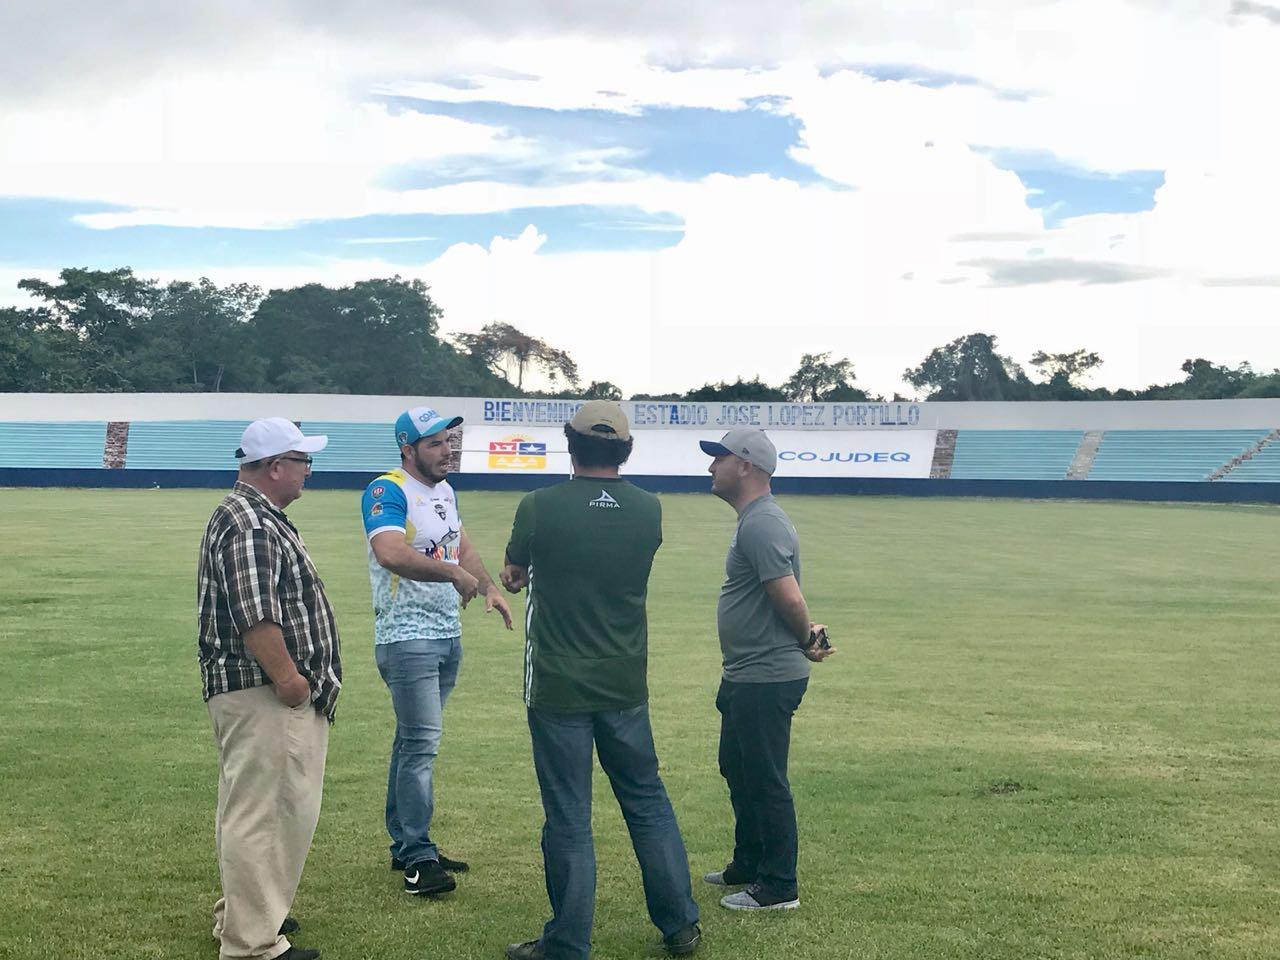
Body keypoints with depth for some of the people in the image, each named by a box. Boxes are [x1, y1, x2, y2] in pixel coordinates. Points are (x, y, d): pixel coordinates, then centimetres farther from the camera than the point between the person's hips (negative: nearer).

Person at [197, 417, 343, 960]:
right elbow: (255, 615, -26)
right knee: (262, 812, -7)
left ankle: (244, 915, 33)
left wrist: (292, 676, 24)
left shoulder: (259, 517, 18)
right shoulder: (248, 525, -18)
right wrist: (287, 676, -20)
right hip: (262, 692, -12)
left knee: (255, 808, 20)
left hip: (272, 693, 12)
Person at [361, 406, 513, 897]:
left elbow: (461, 545, 23)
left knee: (415, 740, 15)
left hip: (447, 635, 9)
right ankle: (418, 858, -3)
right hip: (406, 638, -9)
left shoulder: (444, 490, 14)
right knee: (421, 742, -9)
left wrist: (489, 587, 6)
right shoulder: (387, 492, -15)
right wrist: (454, 573, -31)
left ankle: (406, 846, 23)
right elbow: (391, 553, -32)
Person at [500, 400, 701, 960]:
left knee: (568, 818, 5)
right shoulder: (649, 511, -4)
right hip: (625, 686, 3)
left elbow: (512, 576, 4)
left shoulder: (540, 506, -13)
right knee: (648, 803, 16)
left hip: (557, 688, -3)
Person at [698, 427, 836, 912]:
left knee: (765, 782, -1)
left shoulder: (762, 524, -20)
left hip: (766, 680, -11)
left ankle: (779, 887, 9)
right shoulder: (755, 519, 14)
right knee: (738, 772, 22)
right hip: (747, 677, 11)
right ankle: (748, 866, 37)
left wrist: (806, 641, -9)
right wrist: (807, 637, 7)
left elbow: (790, 598, -25)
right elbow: (787, 600, 18)